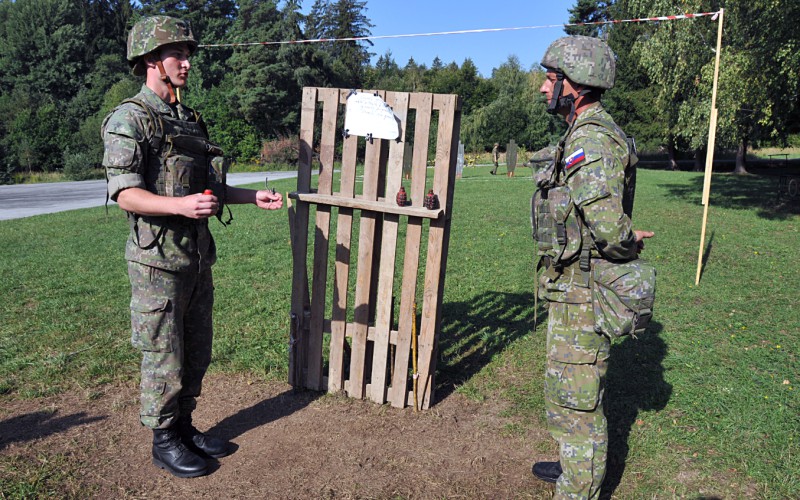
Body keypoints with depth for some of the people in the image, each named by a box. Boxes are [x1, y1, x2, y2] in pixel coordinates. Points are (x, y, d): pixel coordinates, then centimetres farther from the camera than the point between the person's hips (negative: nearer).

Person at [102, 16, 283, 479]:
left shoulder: (191, 120, 15)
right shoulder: (130, 119, -9)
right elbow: (126, 194, -18)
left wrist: (255, 196, 10)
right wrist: (180, 205, -32)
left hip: (198, 255, 8)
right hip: (159, 260, -8)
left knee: (197, 352, 16)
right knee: (164, 357, 4)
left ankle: (185, 426, 32)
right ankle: (164, 440, 22)